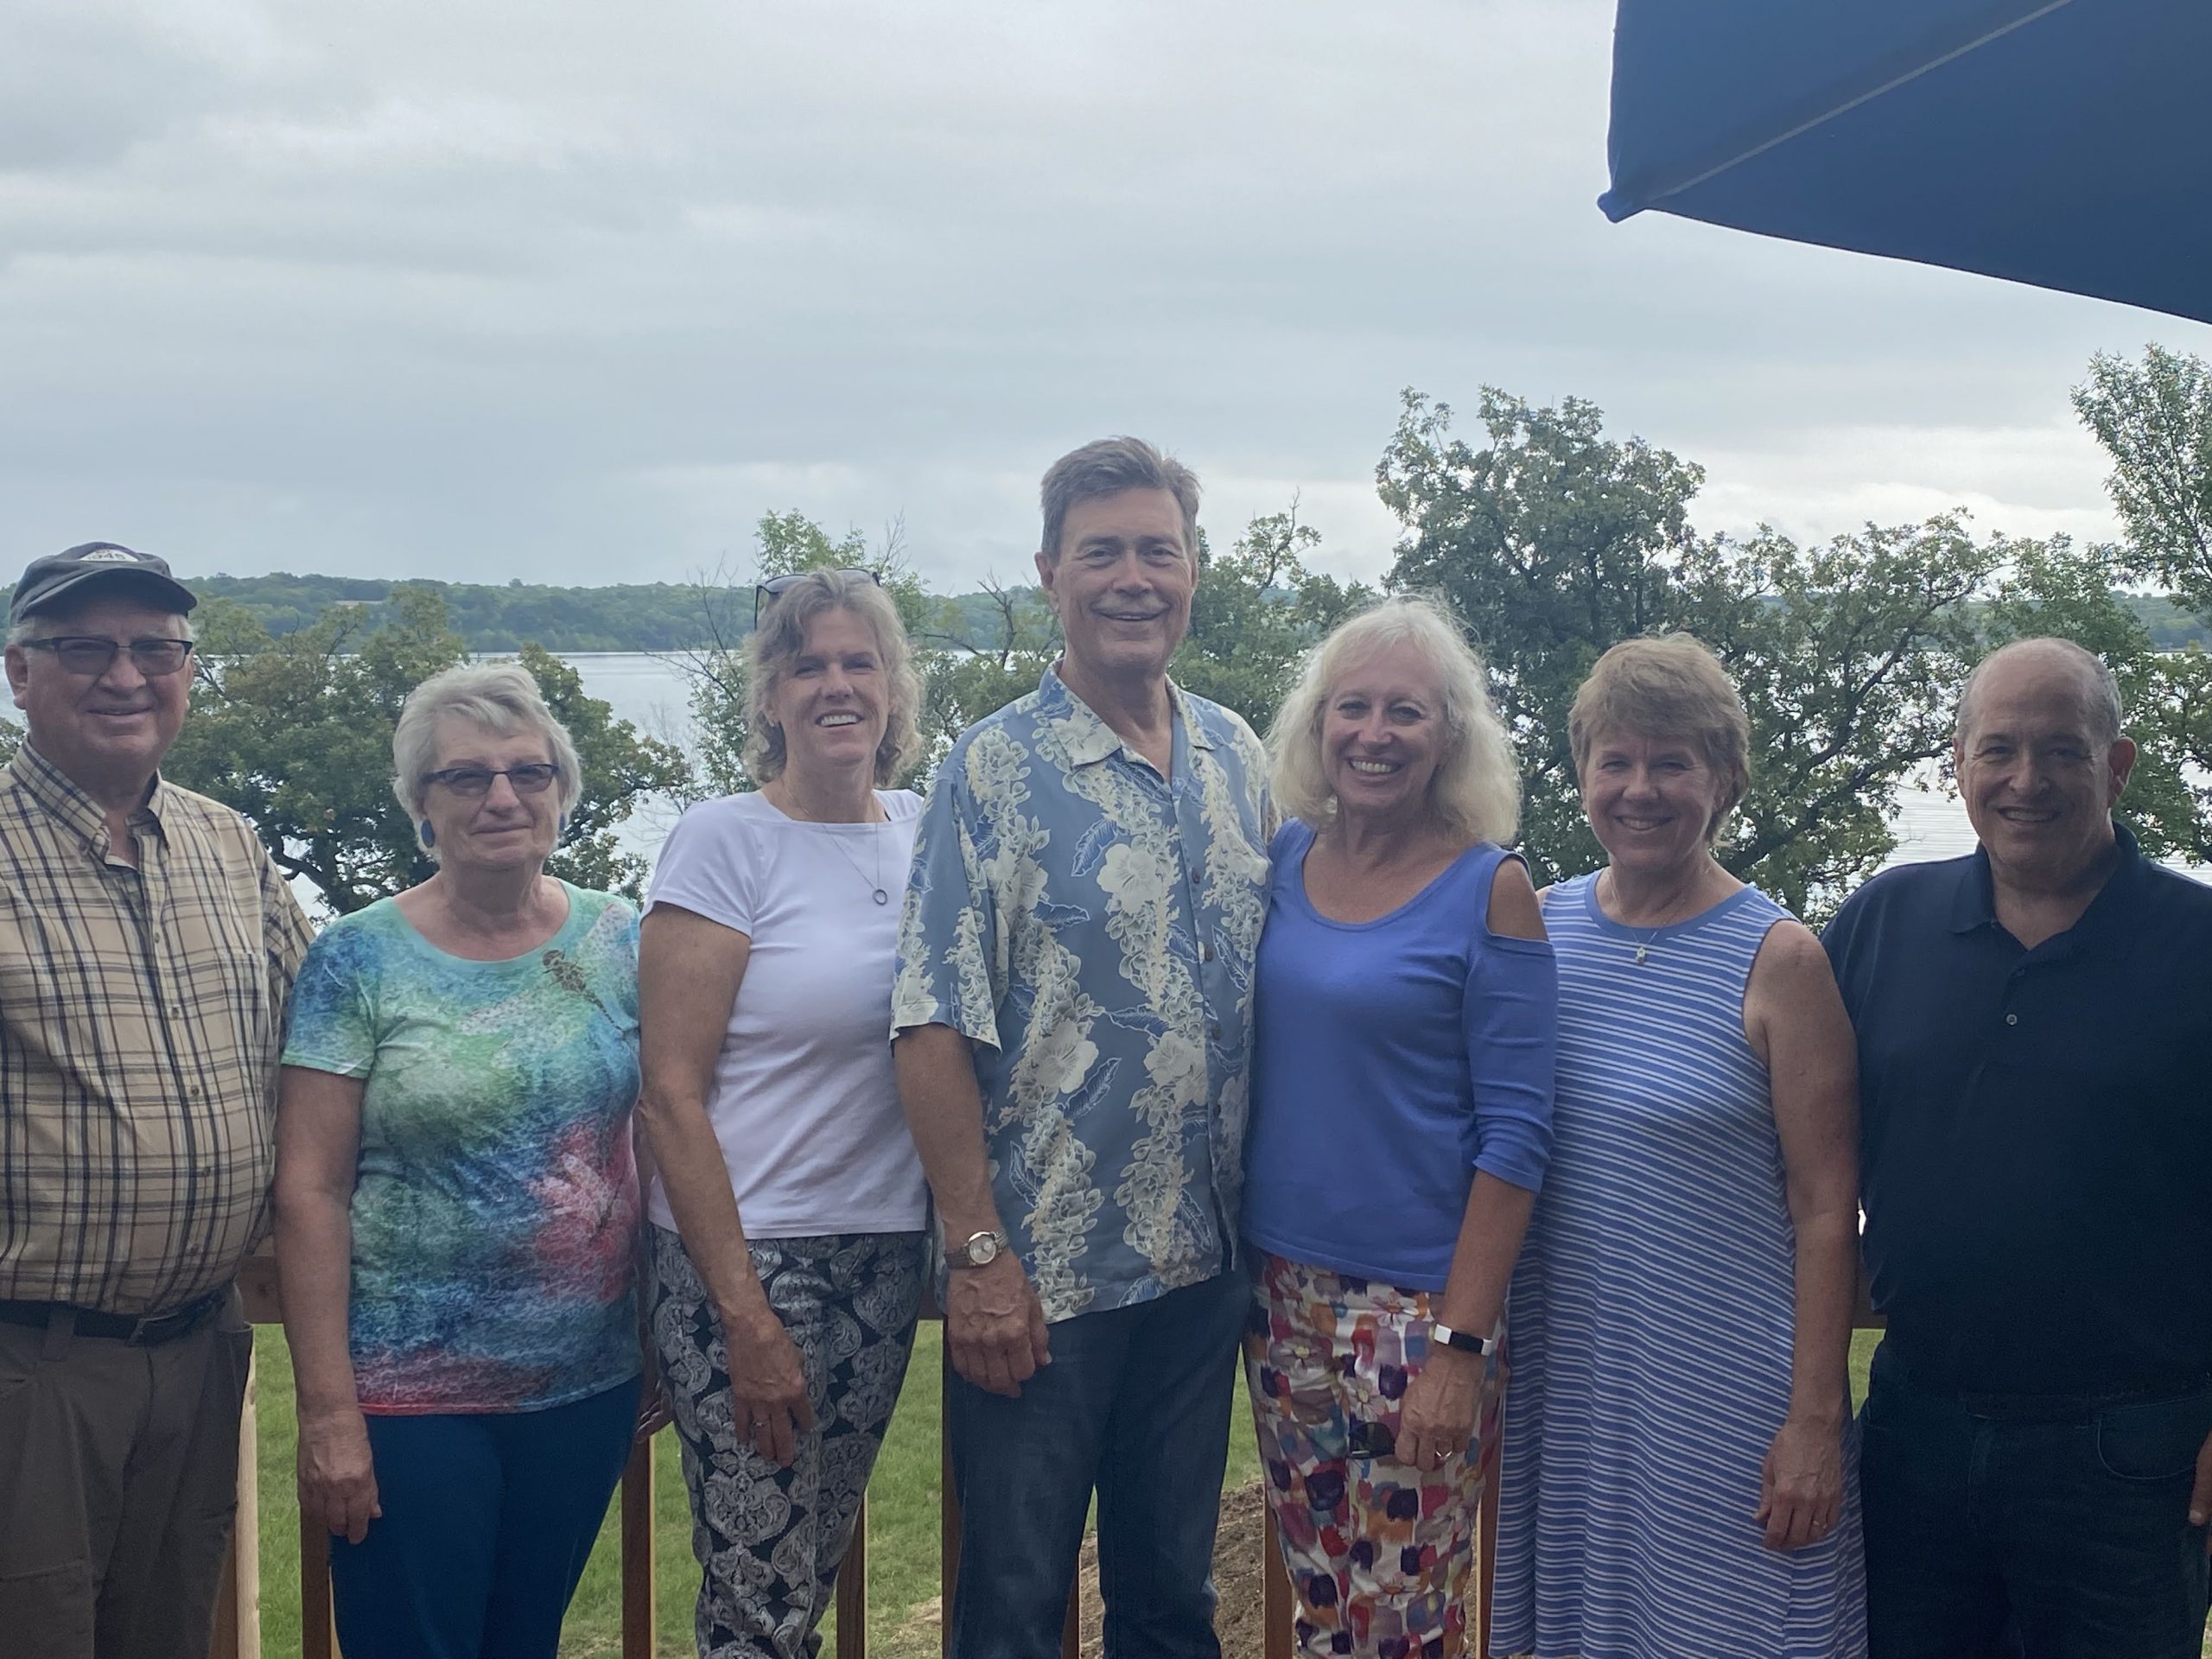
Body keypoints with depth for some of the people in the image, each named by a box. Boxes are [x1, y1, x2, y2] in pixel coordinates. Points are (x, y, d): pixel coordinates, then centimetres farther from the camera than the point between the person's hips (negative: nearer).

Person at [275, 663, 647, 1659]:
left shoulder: (617, 942, 3)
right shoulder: (357, 962, -7)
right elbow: (309, 1191, -9)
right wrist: (327, 1410, -13)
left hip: (589, 1382, 4)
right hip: (412, 1398, -3)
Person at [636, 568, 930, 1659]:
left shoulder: (921, 832, 6)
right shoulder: (727, 841, -10)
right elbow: (671, 1093, -12)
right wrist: (745, 1318, -15)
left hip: (887, 1257, 5)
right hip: (748, 1253, -5)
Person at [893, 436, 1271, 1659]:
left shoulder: (1237, 759, 6)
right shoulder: (996, 769, -10)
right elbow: (936, 1029, -13)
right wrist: (977, 1253, -16)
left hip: (1204, 1263, 5)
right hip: (1038, 1272, -5)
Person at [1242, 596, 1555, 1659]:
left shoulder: (1488, 888, -9)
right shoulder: (1282, 859, 3)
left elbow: (1513, 1134, -11)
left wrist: (1460, 1343, -16)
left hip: (1415, 1303, -4)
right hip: (1281, 1287, 4)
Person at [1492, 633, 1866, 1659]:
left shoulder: (1777, 961, -9)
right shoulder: (1538, 926, 4)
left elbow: (1824, 1210, -8)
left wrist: (1816, 1421, -11)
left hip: (1718, 1388, -4)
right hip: (1559, 1374, 4)